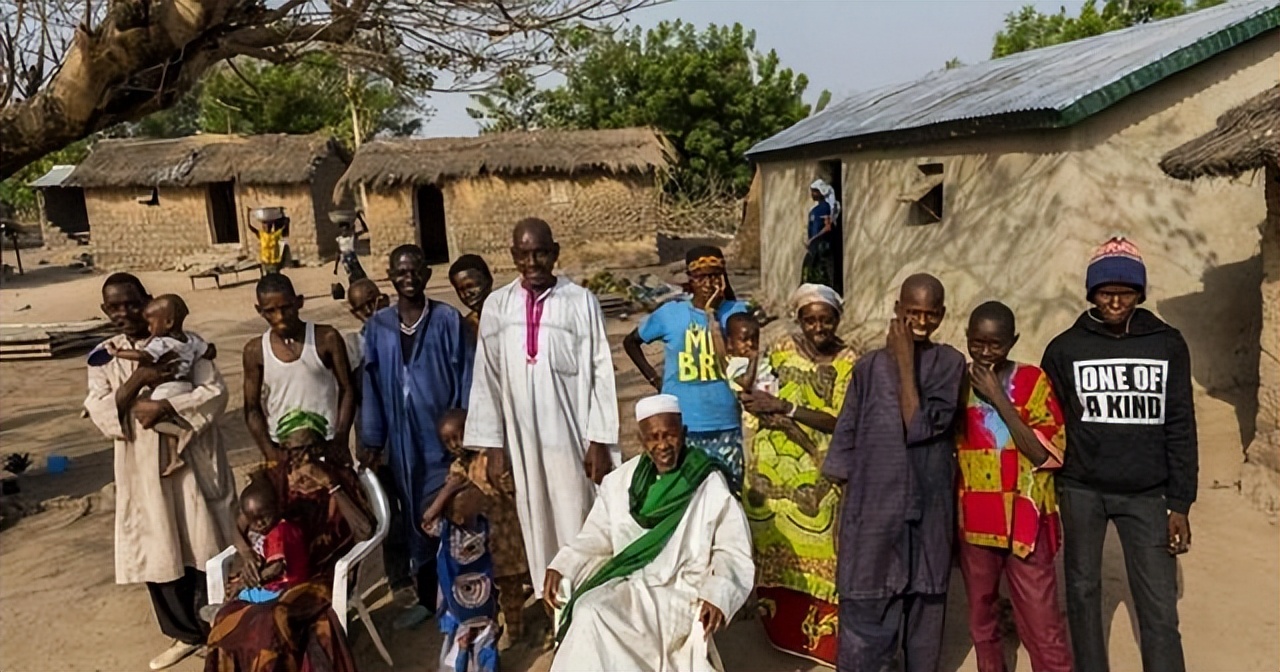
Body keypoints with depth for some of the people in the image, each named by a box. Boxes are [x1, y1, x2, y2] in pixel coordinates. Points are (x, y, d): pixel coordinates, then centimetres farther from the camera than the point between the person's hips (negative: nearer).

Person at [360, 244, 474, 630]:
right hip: (402, 441, 3)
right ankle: (427, 598, 29)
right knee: (416, 519, 13)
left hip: (443, 436, -3)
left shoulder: (448, 320, -5)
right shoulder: (377, 327, 4)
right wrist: (371, 441, 3)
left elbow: (466, 380, -5)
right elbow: (371, 387, 5)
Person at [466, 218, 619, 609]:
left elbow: (600, 374, -5)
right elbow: (487, 379, 4)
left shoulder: (581, 302, -6)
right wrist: (492, 445, 2)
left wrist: (599, 441, -6)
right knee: (535, 524, 11)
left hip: (571, 435, -2)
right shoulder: (497, 307, 1)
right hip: (521, 437, 2)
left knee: (577, 522, 6)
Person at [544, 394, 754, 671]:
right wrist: (561, 567, -5)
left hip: (683, 594, -4)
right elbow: (596, 537, 11)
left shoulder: (711, 486, -6)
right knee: (587, 612, -25)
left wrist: (718, 595, -23)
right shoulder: (621, 481, 5)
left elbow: (734, 553, -6)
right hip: (628, 586, 5)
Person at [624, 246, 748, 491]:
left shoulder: (736, 311, 0)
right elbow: (631, 341, 14)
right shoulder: (671, 313, 0)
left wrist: (713, 315, -13)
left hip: (725, 427, 0)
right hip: (681, 426, 0)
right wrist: (655, 379, 5)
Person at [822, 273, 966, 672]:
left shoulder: (949, 362, 0)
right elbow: (846, 440, 7)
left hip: (928, 510, 0)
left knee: (925, 608, 14)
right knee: (864, 614, 0)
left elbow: (921, 427, -14)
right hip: (873, 510, 0)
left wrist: (906, 361, -13)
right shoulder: (869, 366, 2)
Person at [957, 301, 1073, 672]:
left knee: (1043, 627, -1)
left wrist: (998, 397, -16)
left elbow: (1044, 453, -14)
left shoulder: (1034, 381, -4)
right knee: (981, 619, 15)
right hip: (974, 523, 3)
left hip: (1026, 523, -3)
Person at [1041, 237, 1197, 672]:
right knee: (1083, 593, 10)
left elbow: (1180, 427, 2)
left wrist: (1180, 504, -1)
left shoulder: (1167, 345, 1)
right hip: (1081, 489, 0)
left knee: (1159, 609, -1)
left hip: (1145, 492, 0)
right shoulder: (1065, 348, -1)